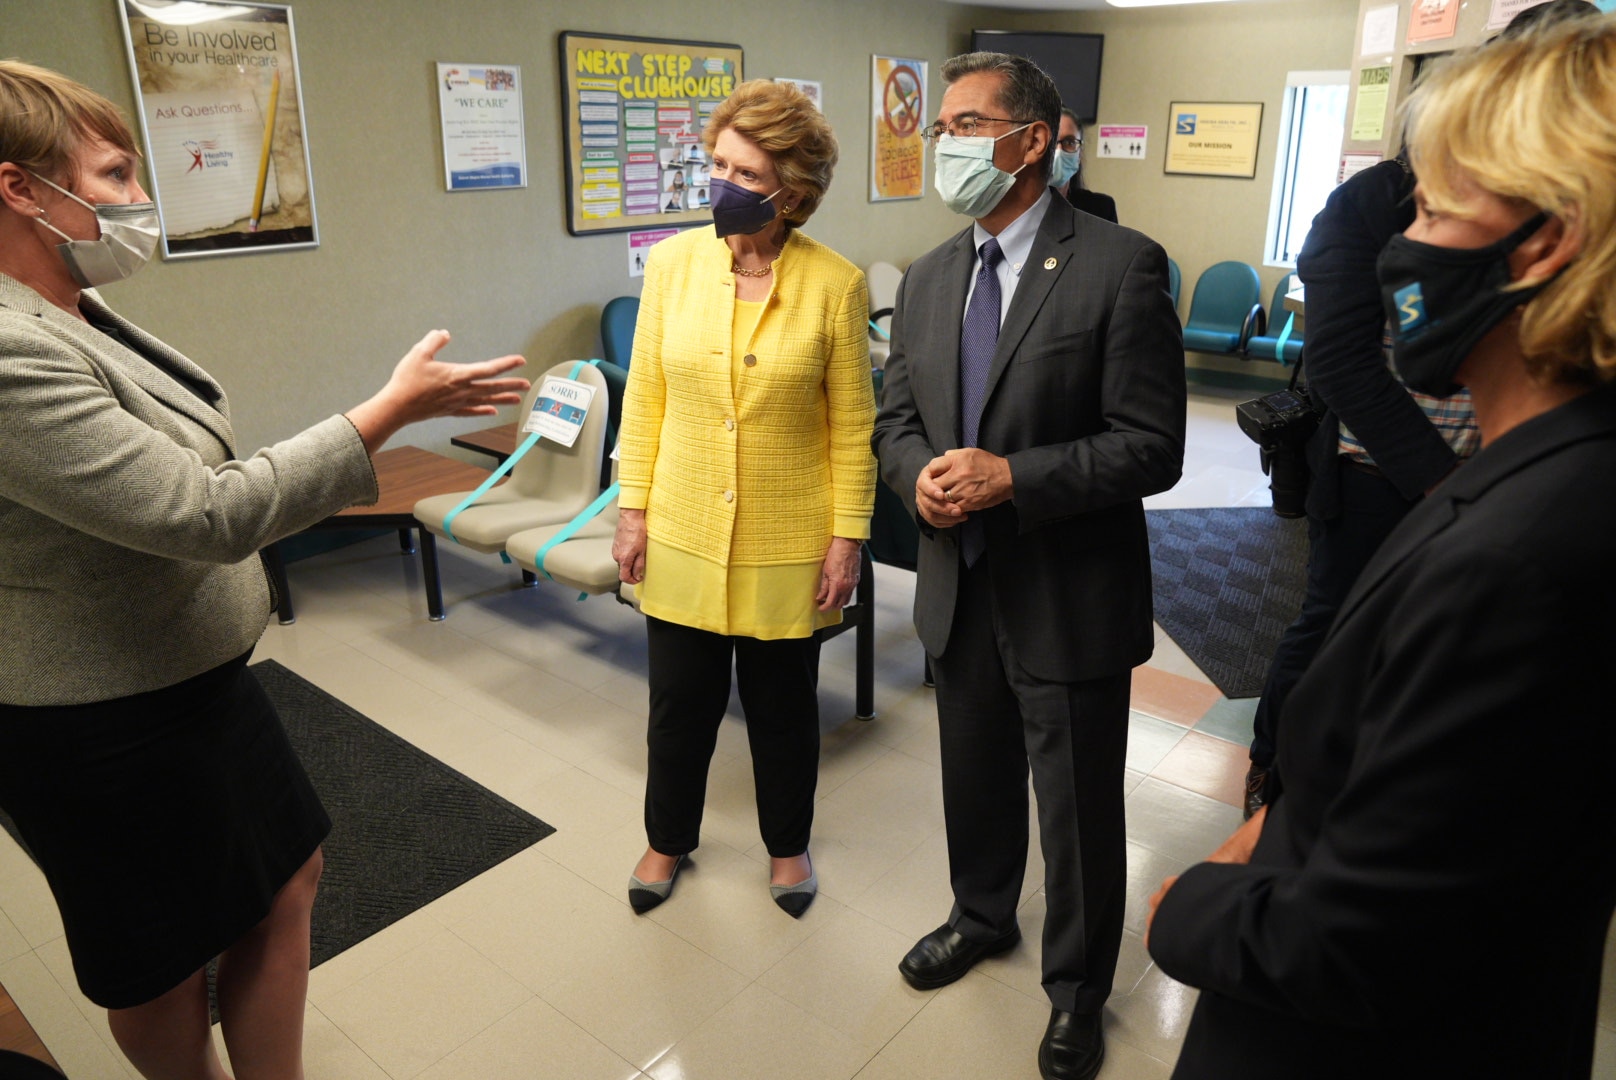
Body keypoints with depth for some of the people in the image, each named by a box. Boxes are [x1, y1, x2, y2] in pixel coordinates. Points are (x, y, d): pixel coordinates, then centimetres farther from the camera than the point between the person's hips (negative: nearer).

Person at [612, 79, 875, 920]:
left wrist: (847, 538, -6)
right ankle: (668, 839, 42)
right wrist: (632, 508, 1)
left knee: (784, 706, 16)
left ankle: (787, 844, 42)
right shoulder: (673, 261, -3)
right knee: (679, 702, 16)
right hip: (682, 536, 2)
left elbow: (852, 425, -6)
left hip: (786, 546, -2)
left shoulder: (835, 285, -11)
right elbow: (645, 395, 2)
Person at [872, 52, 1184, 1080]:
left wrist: (1011, 478, -25)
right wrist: (920, 475, -11)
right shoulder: (929, 277, 6)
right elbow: (898, 415, 11)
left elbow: (1152, 446, -16)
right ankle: (982, 917, 52)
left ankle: (1077, 988, 37)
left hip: (1067, 599, -5)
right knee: (976, 780, 24)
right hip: (961, 587, 6)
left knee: (1078, 810, 12)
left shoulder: (1121, 266, -14)